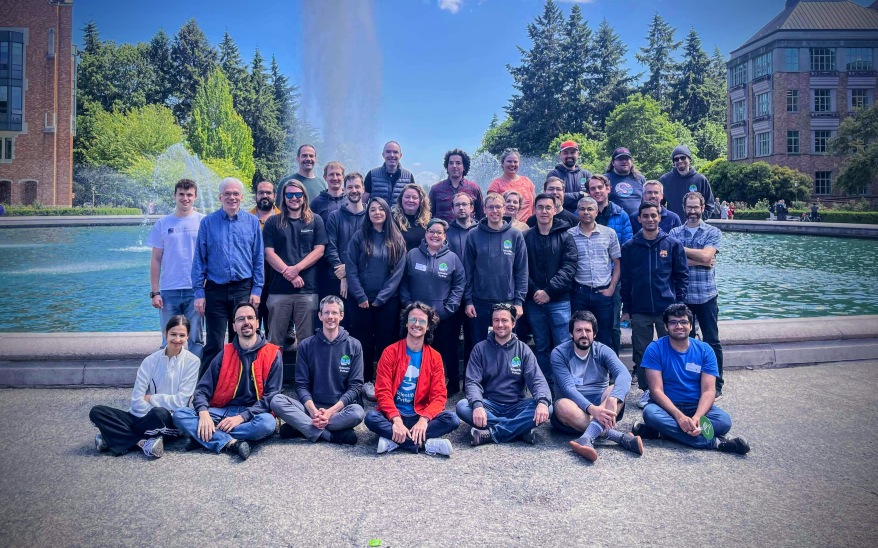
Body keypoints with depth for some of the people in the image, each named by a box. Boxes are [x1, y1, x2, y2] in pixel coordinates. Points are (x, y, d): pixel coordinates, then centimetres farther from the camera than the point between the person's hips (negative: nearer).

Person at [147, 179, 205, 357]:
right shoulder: (162, 224, 6)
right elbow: (156, 260, 7)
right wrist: (154, 292, 1)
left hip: (195, 290, -1)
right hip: (169, 291, 1)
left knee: (196, 339, 5)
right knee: (169, 342, 7)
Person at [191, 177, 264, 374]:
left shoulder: (252, 222, 4)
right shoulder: (208, 222, 2)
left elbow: (259, 258, 5)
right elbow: (199, 259, 2)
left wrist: (257, 290, -1)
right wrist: (199, 292, -3)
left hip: (244, 290, 1)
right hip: (215, 291, -1)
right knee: (214, 345, 2)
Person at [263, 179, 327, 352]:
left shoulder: (315, 221, 10)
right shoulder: (273, 222, 10)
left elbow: (319, 250, 2)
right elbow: (269, 253, 2)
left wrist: (296, 269, -11)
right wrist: (289, 274, -10)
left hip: (308, 289, 0)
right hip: (279, 289, 1)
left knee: (306, 338, 3)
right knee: (275, 338, 4)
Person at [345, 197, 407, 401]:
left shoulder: (397, 240, 4)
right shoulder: (359, 237, 2)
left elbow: (398, 271, -2)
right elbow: (350, 268, -3)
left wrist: (381, 298, -9)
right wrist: (360, 297, -10)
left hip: (388, 301, 1)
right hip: (362, 300, 0)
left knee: (385, 341, 4)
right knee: (364, 341, 4)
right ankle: (366, 381, 15)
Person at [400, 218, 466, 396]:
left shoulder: (452, 258, 1)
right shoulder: (412, 255, 4)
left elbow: (459, 285, -1)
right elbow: (403, 282, 5)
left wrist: (449, 307, -8)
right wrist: (407, 303, -4)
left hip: (445, 318, -1)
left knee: (448, 350, 9)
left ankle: (454, 382, 25)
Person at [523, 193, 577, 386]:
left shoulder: (565, 237, 3)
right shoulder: (526, 238, 6)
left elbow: (569, 268, -7)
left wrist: (549, 291, -15)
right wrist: (534, 291, -12)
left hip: (559, 301, -2)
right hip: (534, 301, 2)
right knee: (541, 347, 10)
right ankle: (545, 385, 20)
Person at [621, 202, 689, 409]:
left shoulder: (673, 244, 3)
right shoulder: (629, 246, 4)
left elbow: (682, 275, 4)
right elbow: (625, 279, 5)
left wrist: (679, 303, -3)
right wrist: (626, 308, 3)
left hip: (667, 309, -1)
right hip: (639, 311, 1)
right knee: (641, 353, 6)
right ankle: (646, 390, 18)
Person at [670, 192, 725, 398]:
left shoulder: (713, 232, 3)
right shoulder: (675, 232, 6)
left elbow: (706, 256, -14)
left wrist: (681, 249, -8)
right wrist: (699, 261, -12)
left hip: (706, 295, -1)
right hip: (682, 295, 1)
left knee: (712, 341, 5)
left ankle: (716, 385, 16)